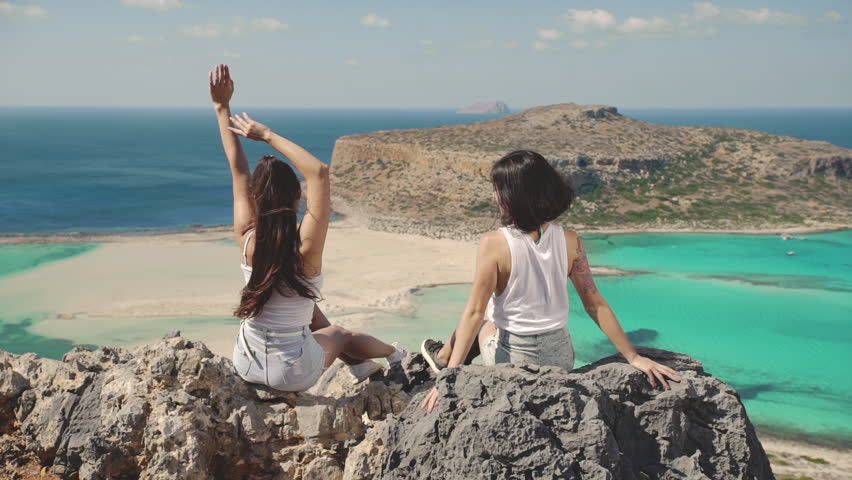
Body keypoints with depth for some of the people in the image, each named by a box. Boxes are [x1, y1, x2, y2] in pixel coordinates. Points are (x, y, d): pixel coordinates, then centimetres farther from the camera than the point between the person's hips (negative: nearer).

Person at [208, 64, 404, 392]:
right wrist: (268, 136, -22)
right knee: (340, 335, 30)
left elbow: (238, 170, -9)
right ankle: (393, 355, 59)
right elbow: (319, 171, -25)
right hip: (292, 375, -3)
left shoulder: (248, 240, -15)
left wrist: (221, 107, -5)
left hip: (245, 367, 4)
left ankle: (359, 366, 47)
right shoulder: (306, 249, -26)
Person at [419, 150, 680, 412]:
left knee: (482, 306, 26)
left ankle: (446, 358, 49)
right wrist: (634, 358, 0)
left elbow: (474, 312, -19)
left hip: (513, 361, -4)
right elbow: (596, 305, -7)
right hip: (561, 359, 4)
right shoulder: (569, 241, -9)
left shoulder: (494, 244, -20)